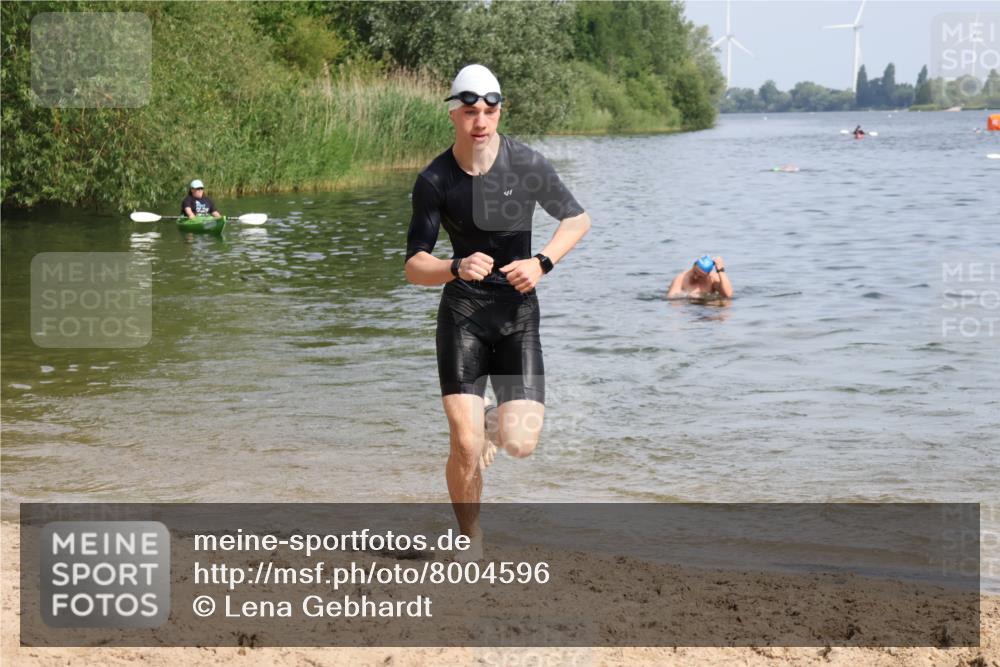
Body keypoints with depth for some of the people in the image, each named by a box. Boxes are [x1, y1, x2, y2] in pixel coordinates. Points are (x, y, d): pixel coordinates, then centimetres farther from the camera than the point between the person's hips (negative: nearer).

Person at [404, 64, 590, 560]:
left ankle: (497, 426, 30)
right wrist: (456, 269, -30)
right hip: (462, 314, -1)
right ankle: (470, 540, 13)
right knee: (464, 446, -11)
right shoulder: (434, 181, -8)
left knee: (521, 444, -9)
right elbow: (413, 267, -9)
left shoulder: (528, 165, -7)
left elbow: (577, 219, 8)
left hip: (519, 314, 1)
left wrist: (542, 262, -9)